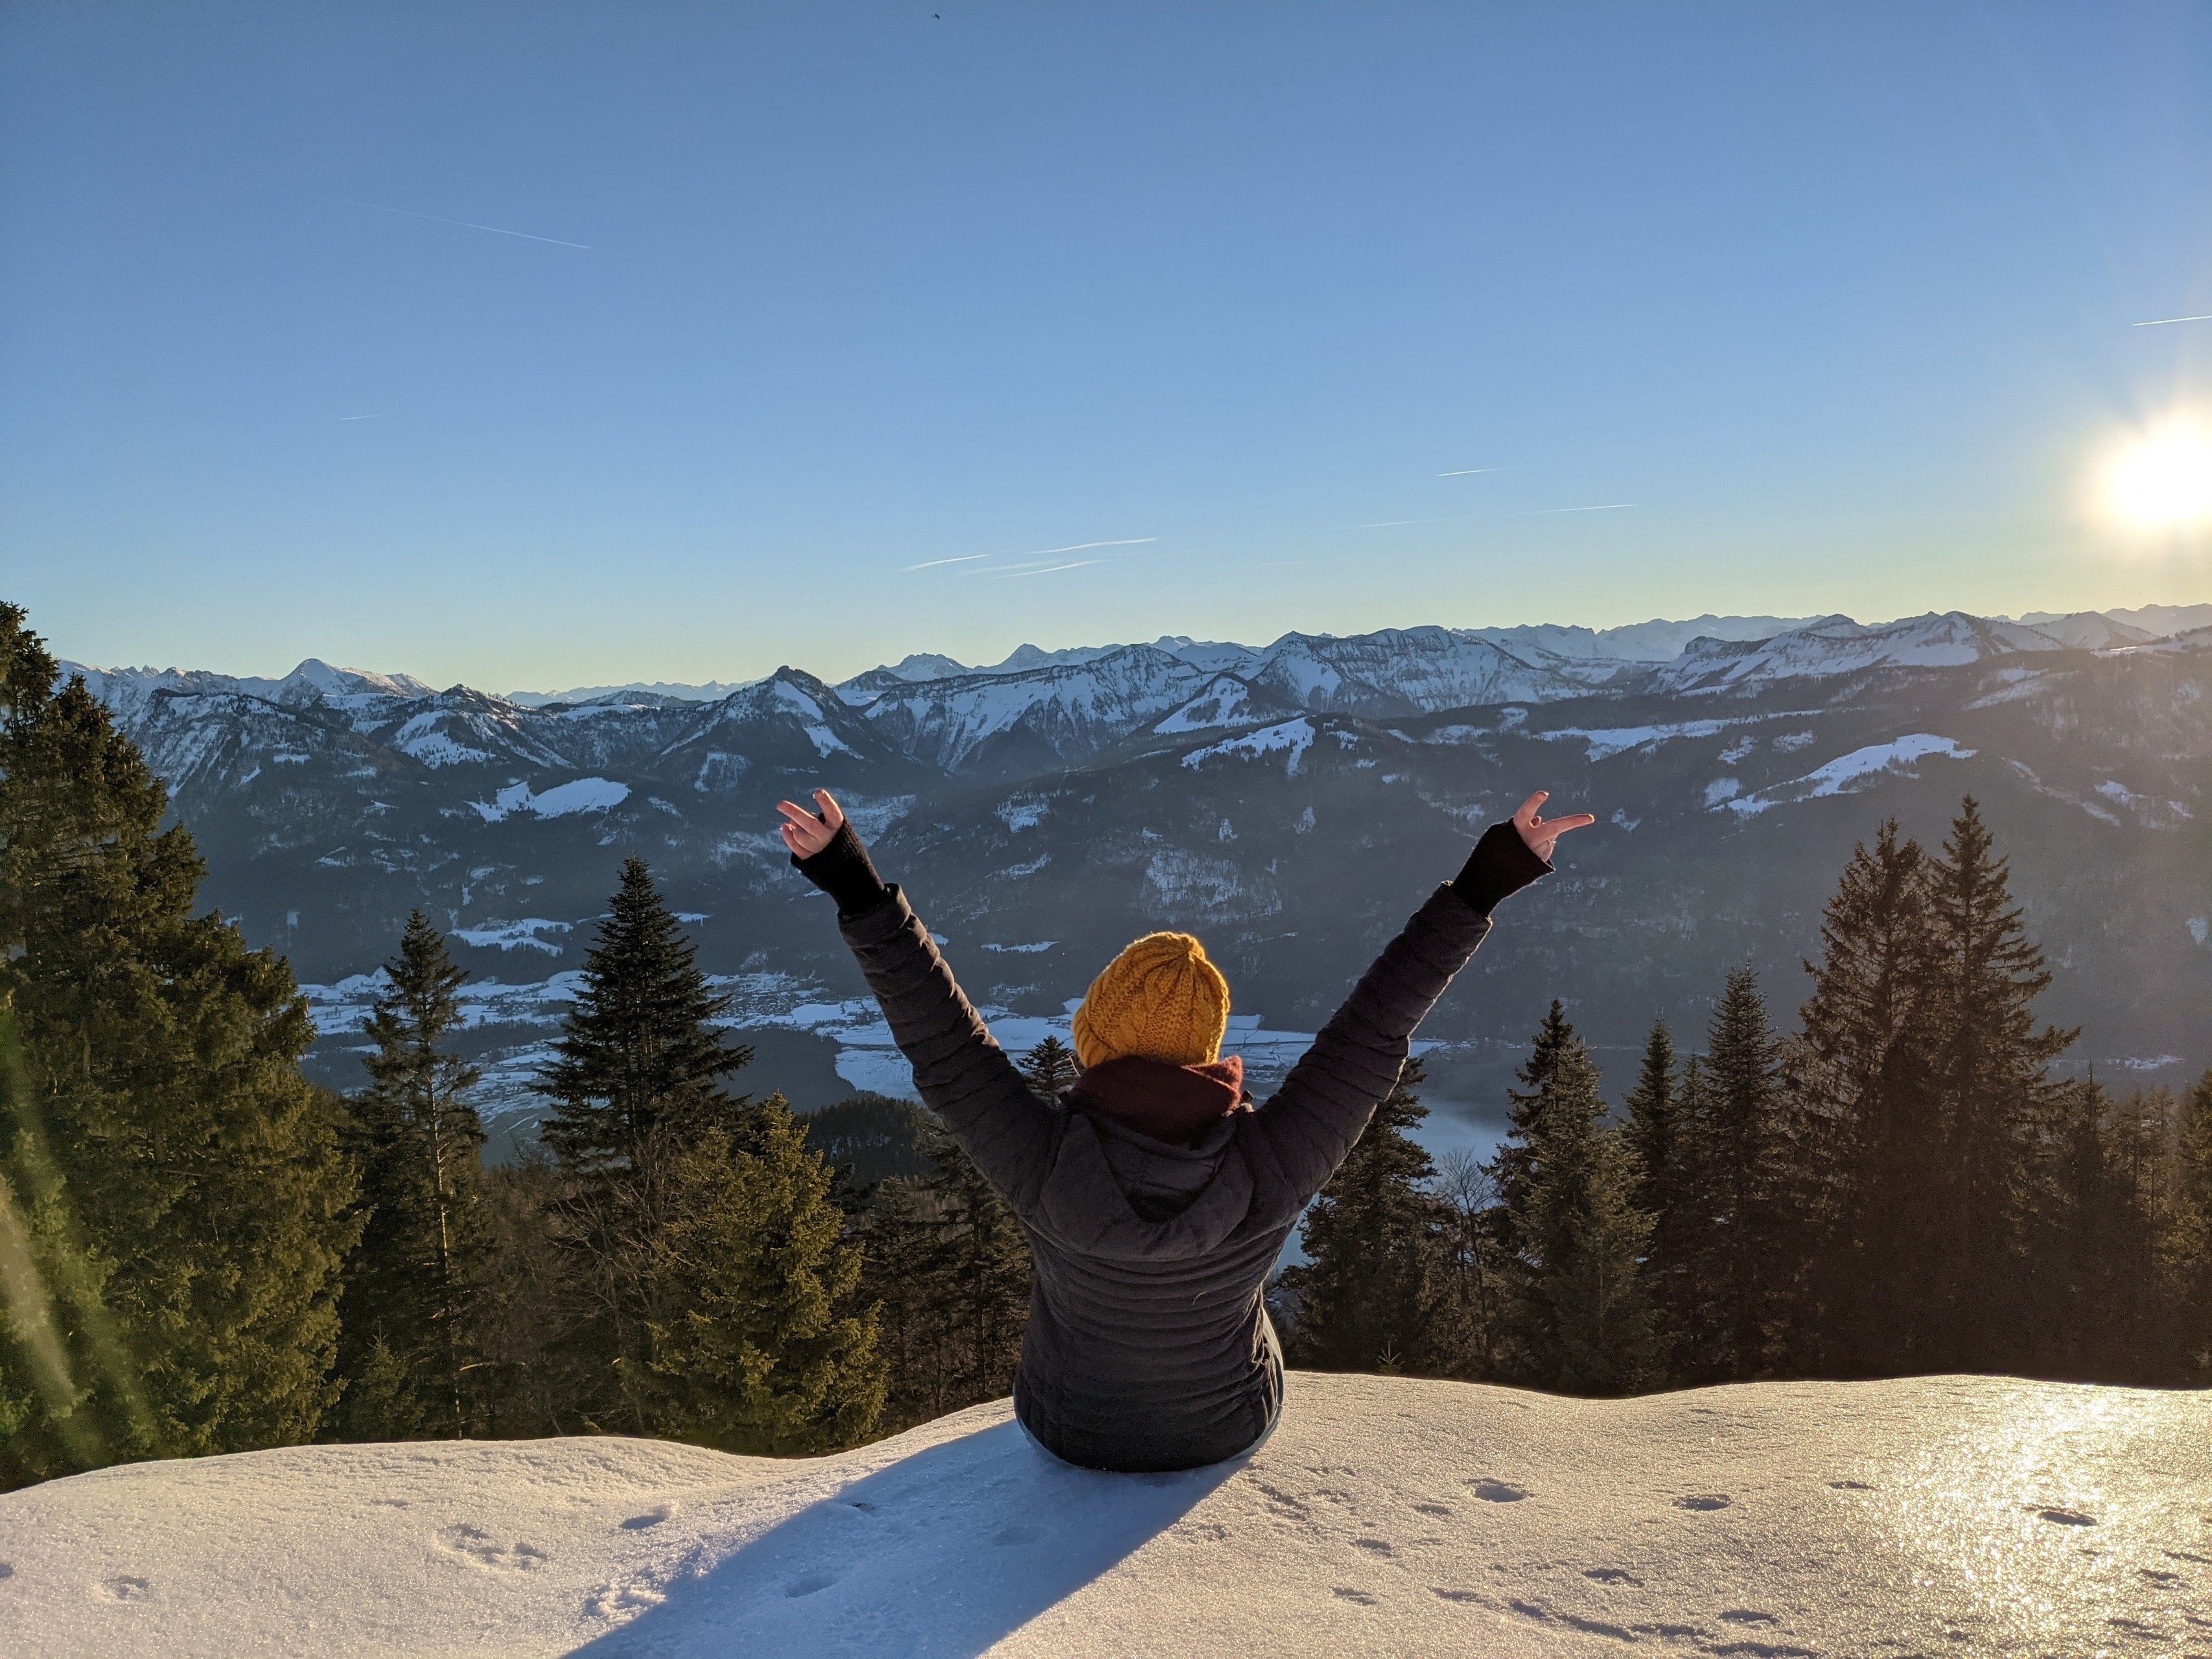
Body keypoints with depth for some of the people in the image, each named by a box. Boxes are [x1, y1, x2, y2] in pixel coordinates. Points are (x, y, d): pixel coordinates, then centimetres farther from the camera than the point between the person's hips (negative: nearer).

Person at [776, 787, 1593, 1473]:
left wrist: (853, 885, -28)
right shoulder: (1270, 1167, -32)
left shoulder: (1047, 1164, -36)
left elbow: (943, 1046, -30)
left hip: (1073, 1433, 0)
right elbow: (1373, 1030, -27)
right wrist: (1487, 881, -22)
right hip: (1229, 1429, 1)